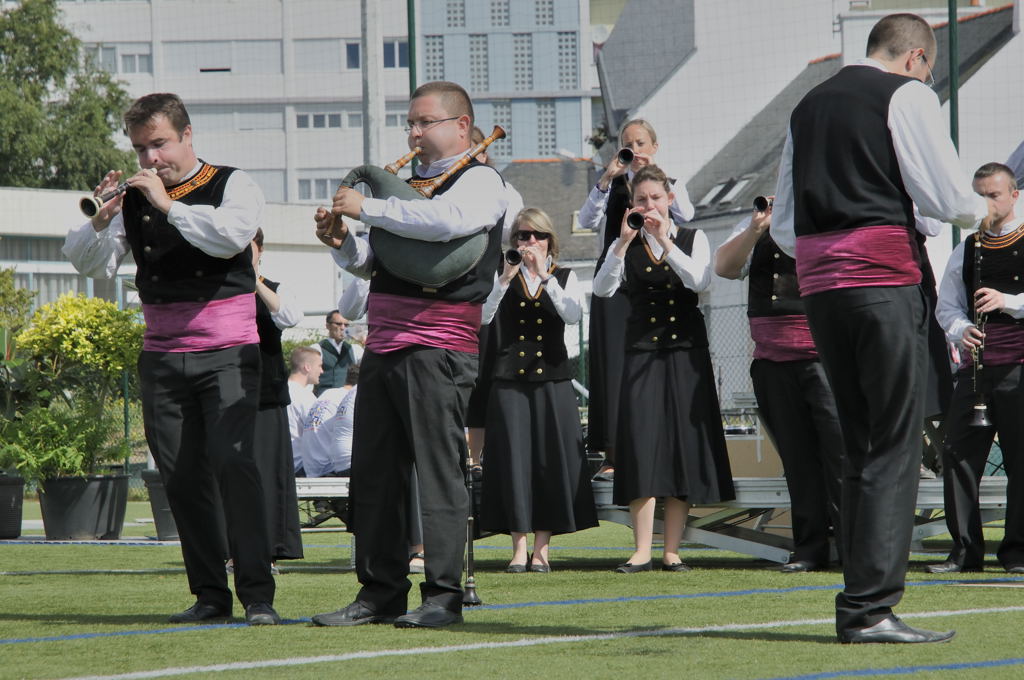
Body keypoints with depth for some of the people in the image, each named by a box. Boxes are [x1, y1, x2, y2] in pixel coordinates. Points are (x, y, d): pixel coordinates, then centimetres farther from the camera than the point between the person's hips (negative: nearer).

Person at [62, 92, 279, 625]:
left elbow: (231, 235, -20)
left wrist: (168, 205, -18)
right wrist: (101, 220, -15)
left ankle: (257, 594, -15)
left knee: (231, 461, -16)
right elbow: (89, 263, 3)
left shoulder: (232, 185, 1)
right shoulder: (133, 198, 11)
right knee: (180, 477, 2)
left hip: (227, 352, -4)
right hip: (162, 356, 4)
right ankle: (210, 594, 10)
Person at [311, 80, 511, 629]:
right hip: (383, 346, 8)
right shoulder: (407, 184, 23)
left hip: (437, 350, -8)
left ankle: (443, 597, -4)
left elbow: (445, 220, -23)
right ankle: (380, 594, 12)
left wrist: (367, 208, -17)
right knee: (373, 473, 6)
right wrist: (342, 243, 4)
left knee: (438, 471, -6)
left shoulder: (480, 181, -1)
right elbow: (371, 263, 26)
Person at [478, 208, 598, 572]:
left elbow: (573, 314, -11)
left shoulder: (565, 277, 9)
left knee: (550, 460, -1)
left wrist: (545, 275, -17)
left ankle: (541, 549, 5)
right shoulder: (503, 278, 7)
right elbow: (482, 317, -9)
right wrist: (506, 279, -18)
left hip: (552, 380, 1)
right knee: (514, 459, -3)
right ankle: (519, 548, 0)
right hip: (510, 380, -1)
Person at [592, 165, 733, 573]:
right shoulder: (626, 246, 7)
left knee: (683, 447, -2)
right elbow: (602, 289, -10)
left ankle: (672, 551, 3)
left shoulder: (693, 239, 5)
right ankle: (642, 551, -11)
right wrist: (624, 242, -19)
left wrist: (664, 241, -21)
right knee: (641, 447, -9)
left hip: (686, 354, 0)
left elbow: (699, 281, -14)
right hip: (642, 353, 0)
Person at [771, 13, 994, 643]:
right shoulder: (908, 94, -1)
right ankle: (870, 609, -13)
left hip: (818, 284, 7)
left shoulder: (809, 106, 20)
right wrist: (980, 211, 14)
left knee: (861, 445, 13)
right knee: (896, 448, -6)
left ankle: (859, 604, 12)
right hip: (885, 278, -7)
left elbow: (784, 227, 20)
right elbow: (947, 196, -7)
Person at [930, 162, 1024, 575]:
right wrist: (961, 331, -3)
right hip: (976, 363, 5)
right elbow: (946, 305, 18)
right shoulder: (967, 251, 17)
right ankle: (965, 549, 4)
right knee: (958, 452, -1)